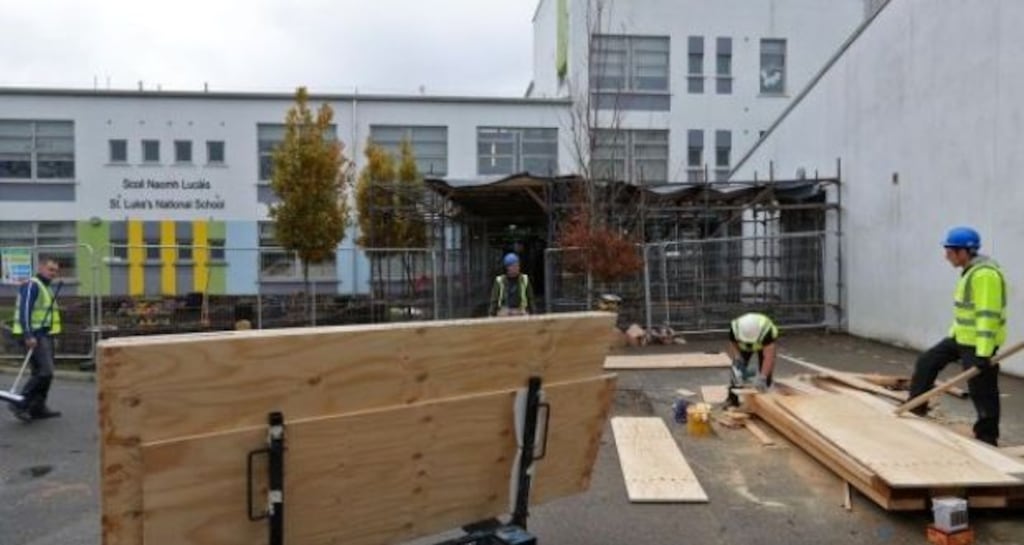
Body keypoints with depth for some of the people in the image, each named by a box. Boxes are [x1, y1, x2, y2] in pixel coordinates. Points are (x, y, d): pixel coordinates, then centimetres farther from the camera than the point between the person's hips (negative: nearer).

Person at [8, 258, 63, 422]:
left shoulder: (47, 288, 20)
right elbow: (25, 310, -19)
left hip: (45, 335, 10)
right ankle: (20, 404, -11)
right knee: (44, 372, -16)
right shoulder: (32, 285, -10)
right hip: (35, 336, -10)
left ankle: (37, 408, 16)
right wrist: (28, 335, -25)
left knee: (42, 373, 11)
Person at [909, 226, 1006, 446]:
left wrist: (983, 353, -28)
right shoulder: (971, 271, 10)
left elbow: (988, 315, -27)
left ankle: (986, 438, 13)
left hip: (979, 344, -11)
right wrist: (955, 333, 24)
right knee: (927, 362, 14)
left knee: (982, 391, 0)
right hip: (961, 337, 11)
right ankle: (915, 408, 25)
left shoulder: (984, 273, -23)